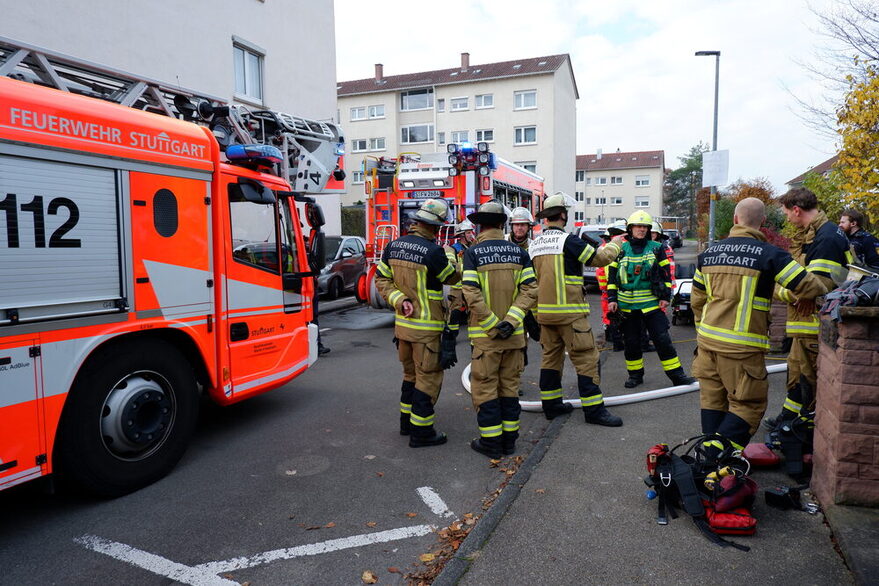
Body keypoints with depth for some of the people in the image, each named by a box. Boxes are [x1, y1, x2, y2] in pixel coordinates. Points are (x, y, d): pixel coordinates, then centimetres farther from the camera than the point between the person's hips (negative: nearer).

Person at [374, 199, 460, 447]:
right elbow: (452, 278, -4)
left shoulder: (394, 246, 3)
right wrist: (450, 257, 11)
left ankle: (407, 422, 33)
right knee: (428, 377, 4)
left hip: (402, 322, 8)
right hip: (425, 327, -8)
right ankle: (421, 432, 10)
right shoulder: (433, 251, -20)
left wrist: (398, 301, -4)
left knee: (411, 373, 22)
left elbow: (381, 279, 5)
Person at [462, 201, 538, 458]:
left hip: (485, 335, -4)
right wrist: (510, 320, -11)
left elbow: (472, 295, -18)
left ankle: (491, 441, 13)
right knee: (510, 385, 14)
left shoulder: (473, 253, -8)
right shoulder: (519, 251, 4)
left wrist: (493, 326, -13)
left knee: (485, 387, 7)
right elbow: (530, 290, -5)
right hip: (514, 333, 4)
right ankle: (509, 438, 23)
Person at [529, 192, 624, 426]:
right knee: (586, 359, 0)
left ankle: (551, 404, 22)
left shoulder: (534, 244, 9)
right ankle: (593, 409, 3)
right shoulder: (569, 241, -13)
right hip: (569, 313, -7)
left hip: (545, 311, 7)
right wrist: (615, 243, 13)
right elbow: (601, 258, -5)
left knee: (551, 357, 15)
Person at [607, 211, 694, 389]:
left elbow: (666, 273, 6)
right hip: (626, 305, 1)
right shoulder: (621, 249, 3)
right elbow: (612, 275, 5)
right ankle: (635, 374, 23)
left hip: (651, 303, -1)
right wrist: (612, 298, 0)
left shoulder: (656, 248, 3)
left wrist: (666, 296, -1)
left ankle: (677, 374, 8)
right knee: (631, 341, 9)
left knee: (662, 340, -1)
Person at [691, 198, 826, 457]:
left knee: (712, 399, 15)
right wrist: (823, 290, 16)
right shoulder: (768, 254, -9)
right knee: (748, 404, 6)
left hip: (707, 339, 6)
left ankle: (710, 456, 23)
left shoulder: (709, 252, 9)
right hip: (741, 347, -5)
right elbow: (808, 287, -8)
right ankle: (719, 460, -2)